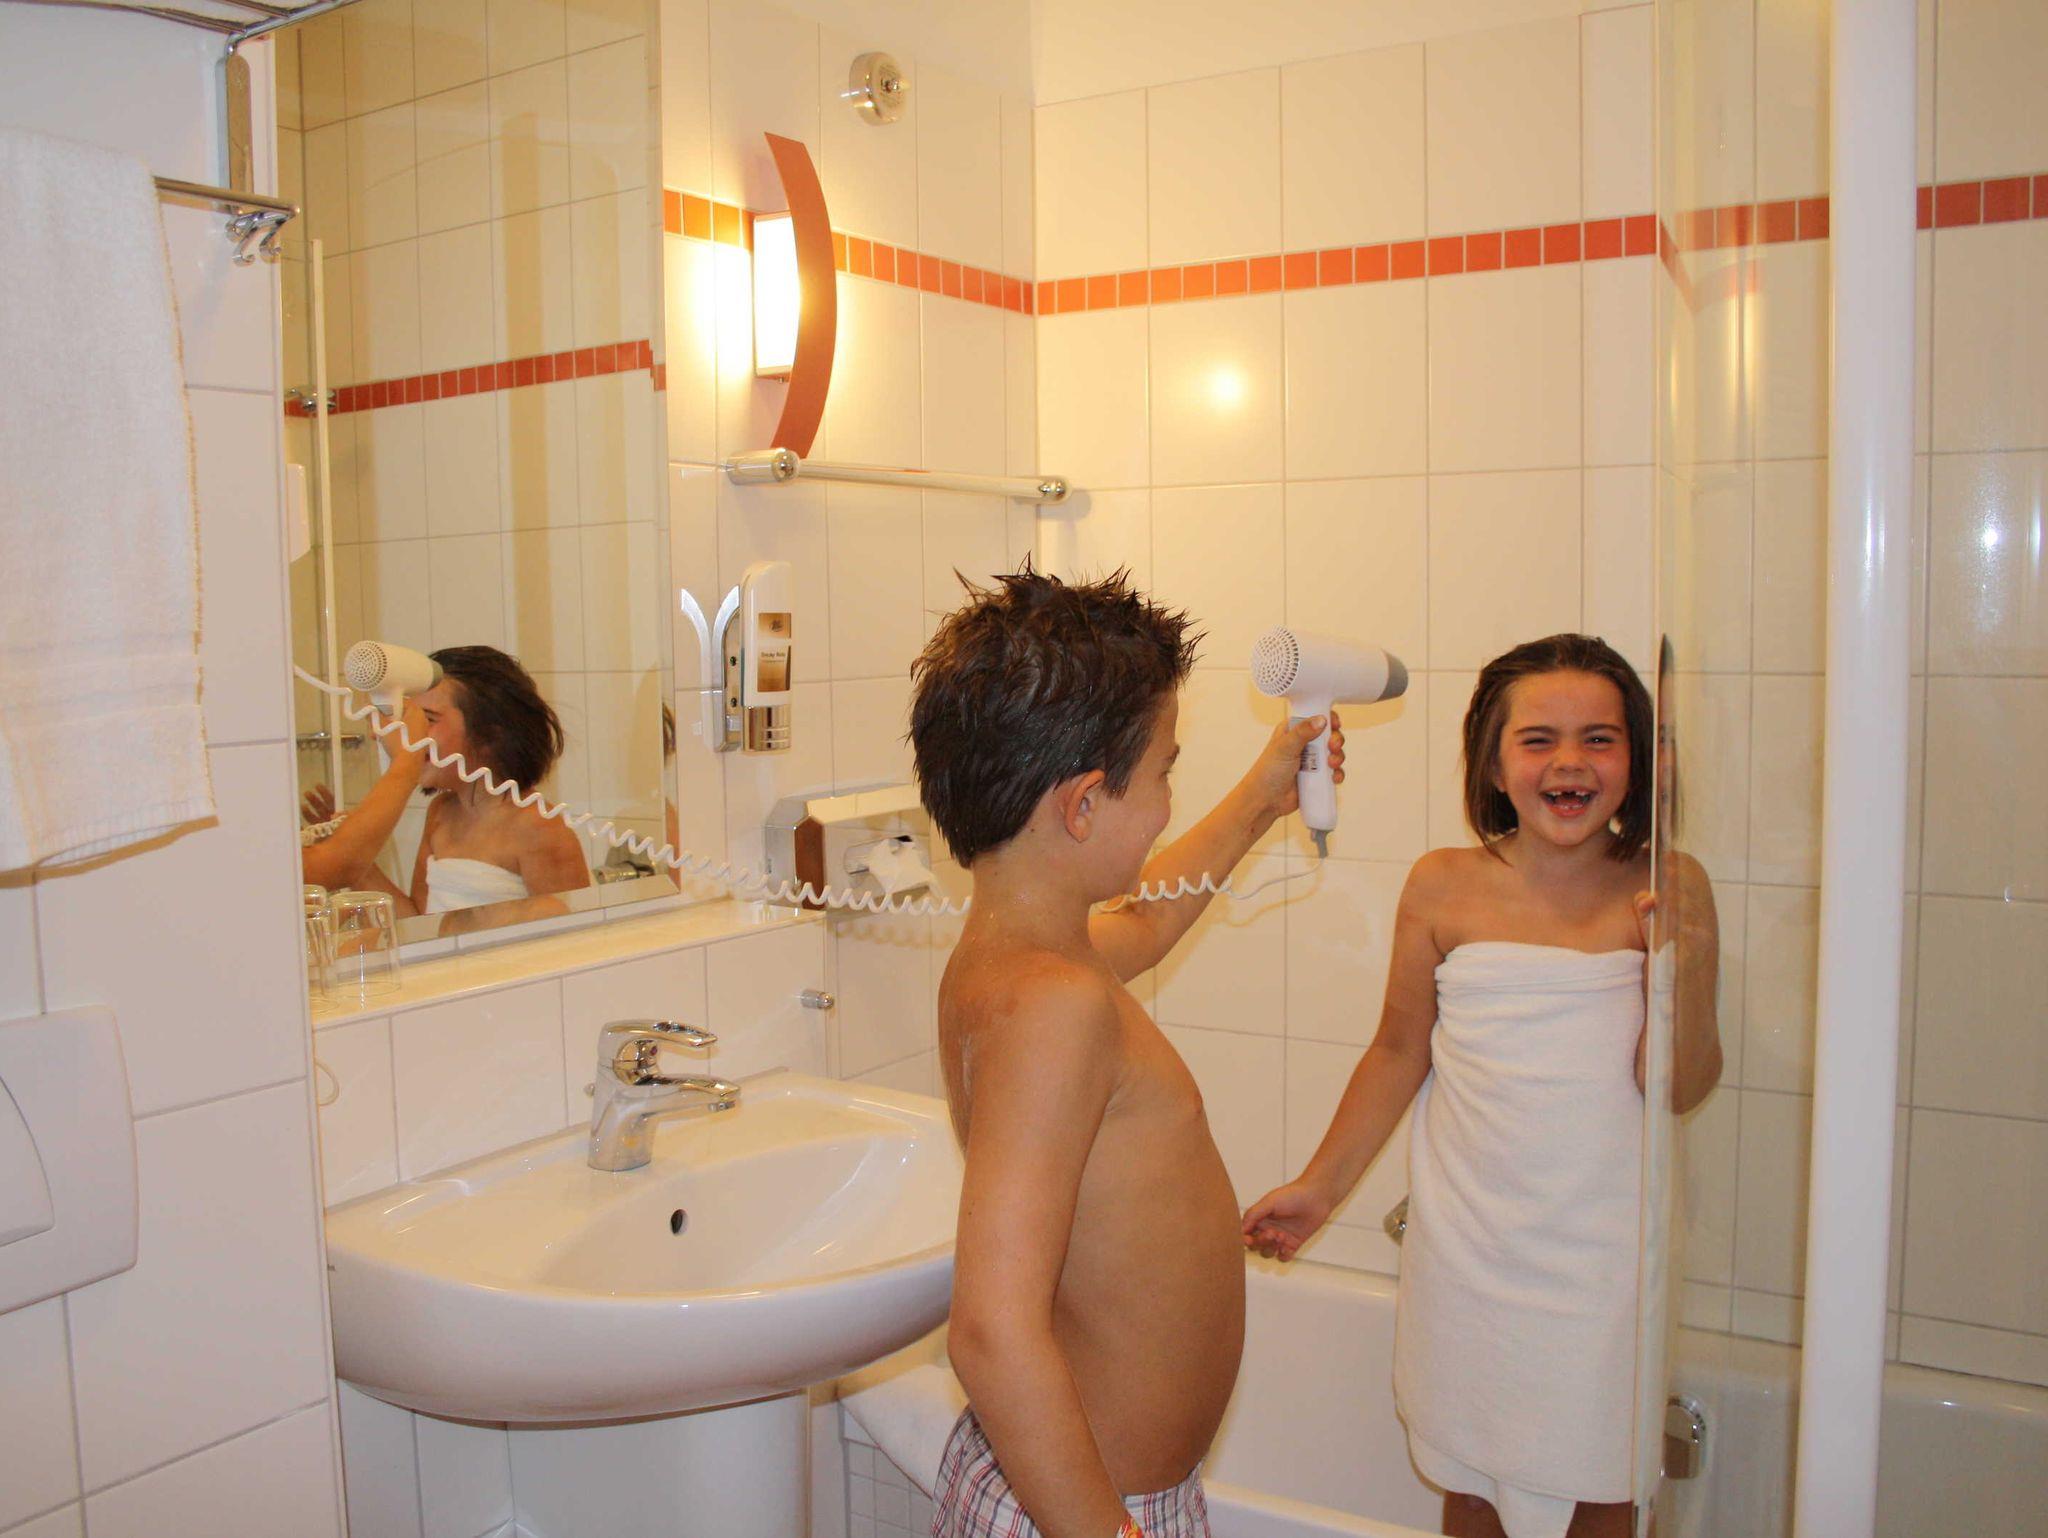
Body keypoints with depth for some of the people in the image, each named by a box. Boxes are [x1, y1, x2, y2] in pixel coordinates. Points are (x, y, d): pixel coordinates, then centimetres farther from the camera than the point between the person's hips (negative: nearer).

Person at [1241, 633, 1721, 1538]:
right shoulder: (1443, 888, -6)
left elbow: (1680, 1089, -8)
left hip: (1605, 1251, -1)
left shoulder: (1670, 889, -7)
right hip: (1468, 1249, 1)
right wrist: (1319, 1187, 9)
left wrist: (1675, 969, -25)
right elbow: (1400, 1053, 5)